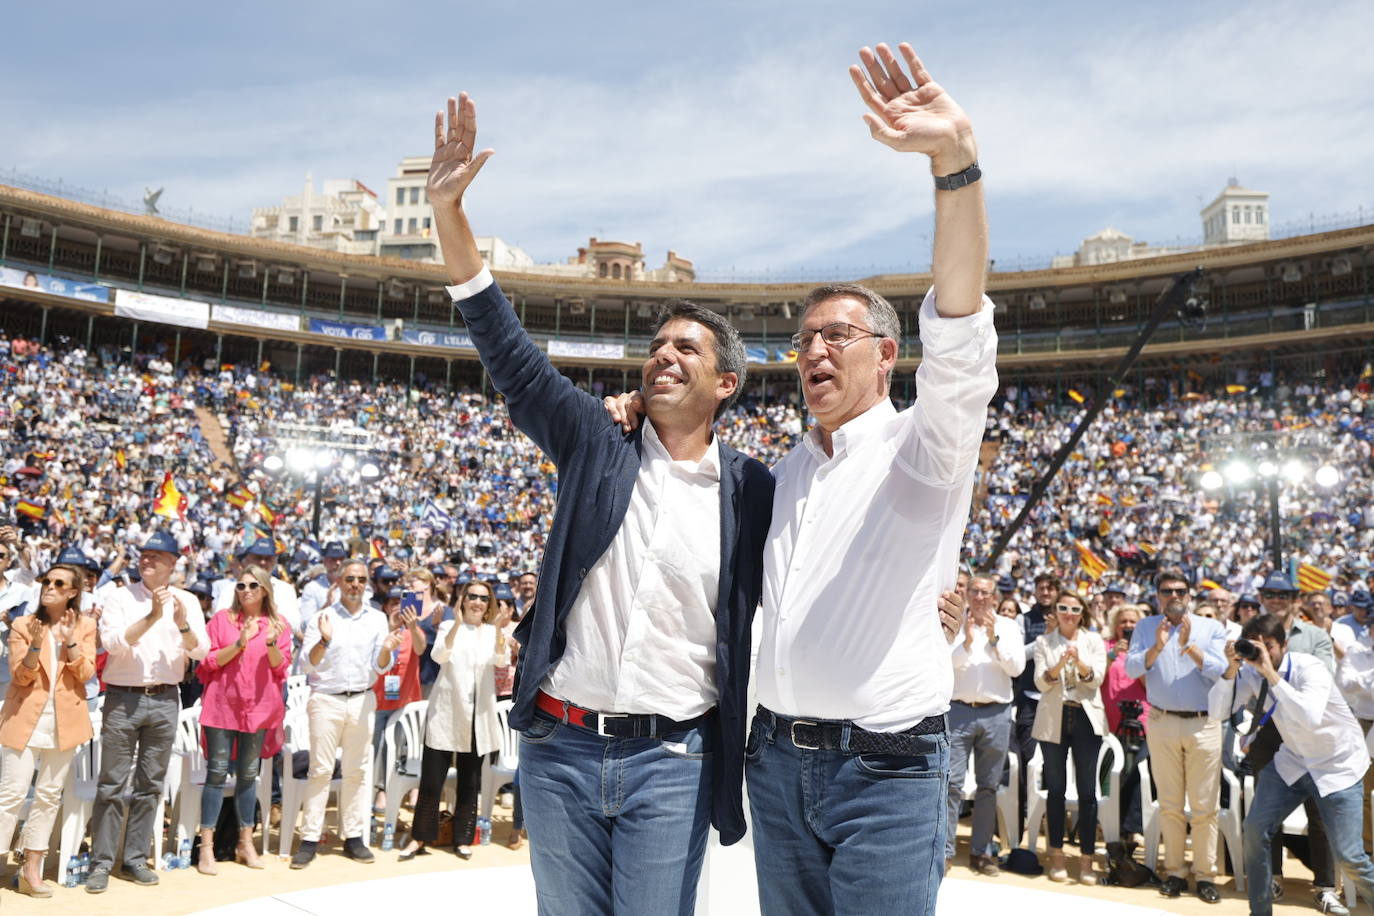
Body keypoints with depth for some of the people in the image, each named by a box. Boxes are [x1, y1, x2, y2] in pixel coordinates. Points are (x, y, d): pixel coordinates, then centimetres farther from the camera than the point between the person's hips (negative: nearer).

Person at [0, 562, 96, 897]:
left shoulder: (85, 626, 4)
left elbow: (86, 674, -4)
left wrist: (70, 642, -17)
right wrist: (36, 645, -24)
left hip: (64, 721, 2)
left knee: (49, 796, 8)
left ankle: (32, 870, 17)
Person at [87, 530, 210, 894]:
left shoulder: (187, 601, 4)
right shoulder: (120, 598, -1)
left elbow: (201, 651, -4)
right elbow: (113, 643, -16)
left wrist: (183, 624, -22)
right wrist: (152, 617, -27)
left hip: (165, 701, 2)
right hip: (122, 699, -2)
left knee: (150, 784, 9)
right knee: (111, 784, 1)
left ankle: (136, 858, 20)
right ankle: (101, 862, 11)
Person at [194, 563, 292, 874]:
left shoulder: (279, 624, 6)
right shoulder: (222, 619, 2)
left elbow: (281, 667, 1)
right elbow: (208, 661, -3)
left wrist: (272, 643, -17)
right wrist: (239, 643, -17)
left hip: (259, 707, 2)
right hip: (223, 705, -2)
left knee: (248, 774, 10)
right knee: (217, 773, -2)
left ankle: (246, 843, 20)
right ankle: (206, 846, 6)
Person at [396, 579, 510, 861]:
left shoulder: (494, 631, 8)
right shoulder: (449, 627, 3)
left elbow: (501, 660, -11)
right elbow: (439, 656, -15)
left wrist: (499, 630, -28)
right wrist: (457, 622, -26)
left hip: (477, 715, 2)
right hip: (446, 712, -2)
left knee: (470, 782, 8)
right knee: (431, 780, -1)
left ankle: (463, 839, 20)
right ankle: (420, 837, 14)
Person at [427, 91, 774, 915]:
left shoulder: (752, 490, -1)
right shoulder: (597, 444, 2)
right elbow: (510, 352, -3)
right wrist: (449, 212, -11)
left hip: (673, 760, -2)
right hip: (561, 746, 2)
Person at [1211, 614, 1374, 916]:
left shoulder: (1309, 668, -25)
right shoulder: (1251, 673, -9)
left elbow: (1310, 717, -42)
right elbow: (1217, 712, -14)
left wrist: (1271, 675, -42)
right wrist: (1232, 668, -25)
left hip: (1338, 766, -5)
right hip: (1292, 760, 5)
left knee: (1349, 857, -8)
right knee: (1255, 829, -4)